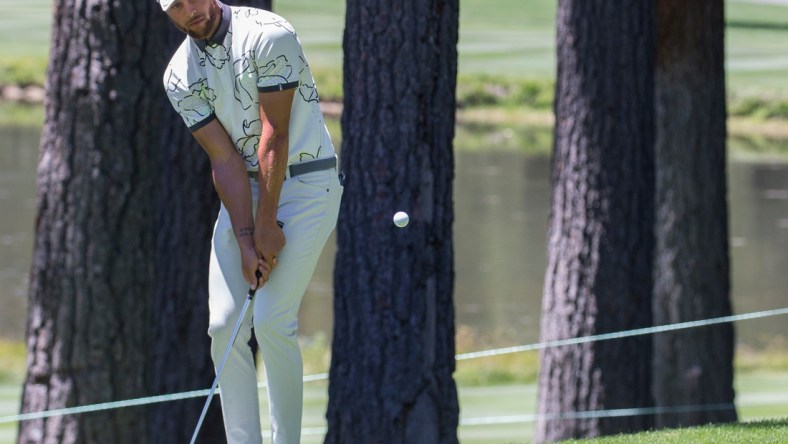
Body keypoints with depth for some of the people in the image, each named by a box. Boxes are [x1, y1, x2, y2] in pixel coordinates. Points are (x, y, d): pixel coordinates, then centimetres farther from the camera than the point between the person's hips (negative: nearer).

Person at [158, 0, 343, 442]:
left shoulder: (268, 35, -17)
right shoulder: (180, 75, -1)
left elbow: (274, 135, -16)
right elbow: (224, 158, -4)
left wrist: (267, 223, -15)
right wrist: (245, 240, -13)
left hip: (306, 181, -5)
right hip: (244, 188, 5)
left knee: (272, 321, -15)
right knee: (224, 324, -5)